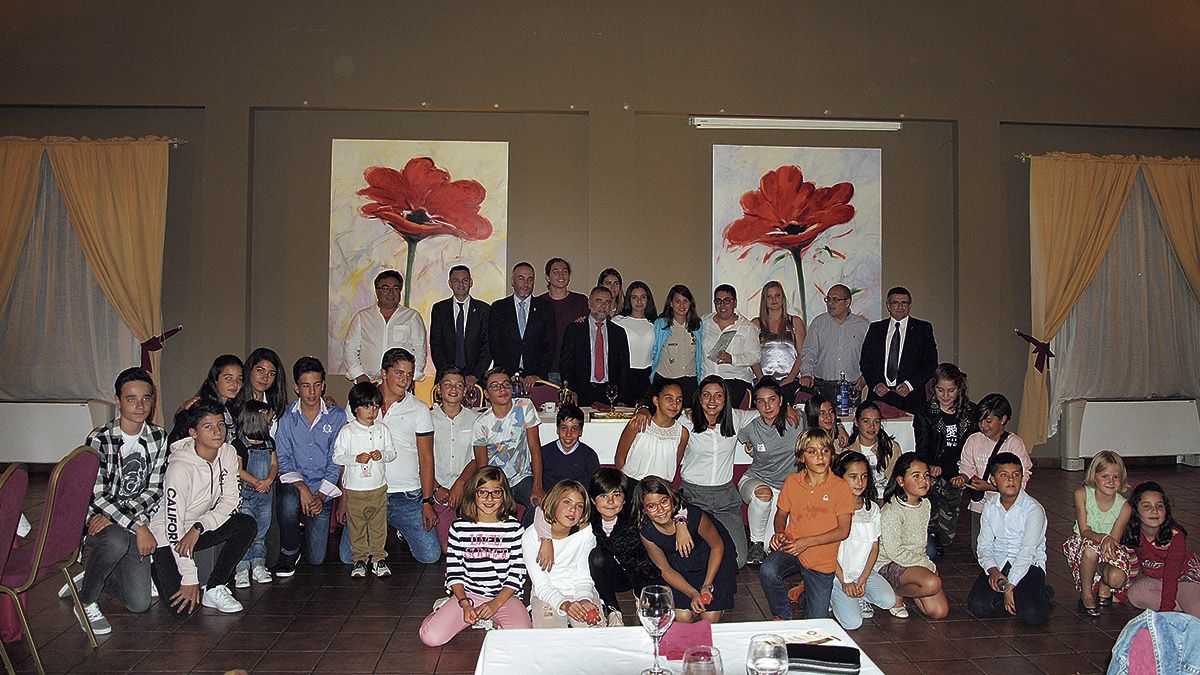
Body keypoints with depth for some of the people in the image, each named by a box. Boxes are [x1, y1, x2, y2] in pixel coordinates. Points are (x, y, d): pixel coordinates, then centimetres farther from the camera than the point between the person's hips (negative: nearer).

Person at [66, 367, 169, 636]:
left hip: (135, 521, 4)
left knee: (139, 603, -5)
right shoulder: (99, 440, -16)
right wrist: (139, 527, -27)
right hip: (94, 518, -4)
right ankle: (86, 603, -13)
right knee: (117, 540, -40)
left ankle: (90, 576, 26)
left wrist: (115, 516, -19)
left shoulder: (159, 437, -2)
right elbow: (97, 497, -19)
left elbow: (154, 489, -4)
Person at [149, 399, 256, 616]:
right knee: (184, 607, -15)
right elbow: (174, 526, -25)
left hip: (199, 529, 6)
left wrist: (198, 527, -23)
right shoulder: (180, 468, -28)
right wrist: (190, 579, -23)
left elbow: (230, 500, -5)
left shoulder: (228, 453, -9)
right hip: (166, 535, -6)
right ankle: (155, 573, 16)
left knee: (248, 525, -19)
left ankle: (214, 588, -7)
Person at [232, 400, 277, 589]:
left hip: (266, 493, 6)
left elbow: (274, 464, 6)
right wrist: (257, 483, -20)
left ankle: (258, 565, 19)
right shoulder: (240, 444, -10)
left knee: (262, 531, 10)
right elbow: (238, 470, -15)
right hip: (245, 493, -6)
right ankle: (242, 570, -2)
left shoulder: (269, 442, 9)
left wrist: (269, 480, -12)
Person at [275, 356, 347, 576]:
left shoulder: (337, 417, 1)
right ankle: (289, 553, -8)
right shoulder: (286, 417, 0)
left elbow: (336, 462, -1)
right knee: (289, 500, -38)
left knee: (316, 558, -6)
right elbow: (283, 460, -4)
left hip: (322, 491, 1)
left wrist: (321, 496, -13)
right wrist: (302, 487, -20)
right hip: (294, 484, 0)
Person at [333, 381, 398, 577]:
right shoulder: (347, 431, -5)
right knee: (356, 526, 6)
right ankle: (360, 559, 19)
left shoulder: (382, 430, 4)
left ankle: (378, 557, 19)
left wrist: (382, 455, -13)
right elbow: (337, 457, -6)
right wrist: (356, 458, -20)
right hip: (354, 489, -2)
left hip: (378, 488, 2)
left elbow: (392, 453, 7)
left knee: (379, 525, 8)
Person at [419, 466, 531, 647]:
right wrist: (464, 603, -11)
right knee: (430, 637, -19)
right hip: (468, 595, 1)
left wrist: (496, 603, -12)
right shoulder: (460, 527, 2)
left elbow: (517, 573, -1)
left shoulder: (513, 528, 1)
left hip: (505, 597, 0)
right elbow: (454, 571, 3)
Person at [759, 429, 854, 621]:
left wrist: (807, 542, -19)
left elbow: (844, 530, -11)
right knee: (768, 571, -32)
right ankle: (783, 617, -5)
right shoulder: (792, 482, -1)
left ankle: (805, 591, 36)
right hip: (790, 549, 1)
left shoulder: (841, 486, -9)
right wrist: (779, 533, -10)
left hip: (822, 562, -1)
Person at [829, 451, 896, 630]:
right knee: (852, 623, -17)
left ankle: (858, 598, 8)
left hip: (864, 570, 4)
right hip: (837, 573, -4)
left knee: (889, 601, -20)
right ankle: (834, 597, 11)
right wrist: (844, 582, -13)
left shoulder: (872, 508, 4)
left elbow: (874, 547, 3)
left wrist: (863, 579, -8)